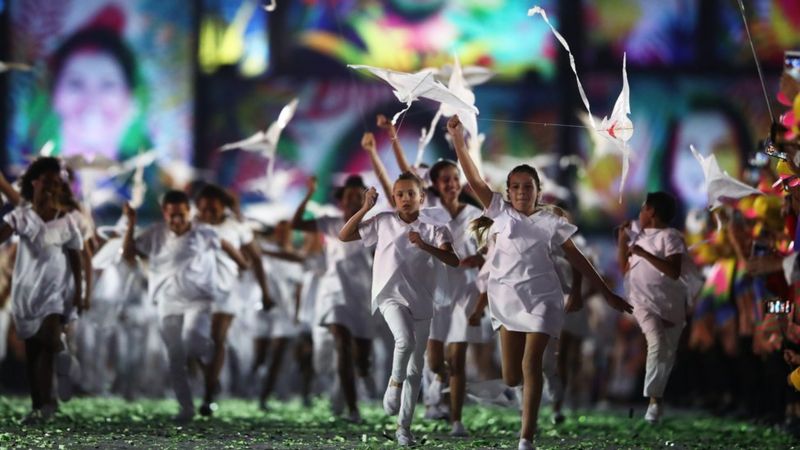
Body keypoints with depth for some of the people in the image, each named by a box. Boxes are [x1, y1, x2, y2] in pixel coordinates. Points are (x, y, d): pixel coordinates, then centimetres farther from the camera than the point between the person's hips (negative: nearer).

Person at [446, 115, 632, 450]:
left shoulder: (550, 222, 3)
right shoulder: (501, 213, 4)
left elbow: (577, 259, 6)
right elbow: (474, 180, -3)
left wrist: (607, 294, 5)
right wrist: (458, 139, -11)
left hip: (541, 297, -1)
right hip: (508, 296, 1)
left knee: (530, 365, -10)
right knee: (511, 375, -1)